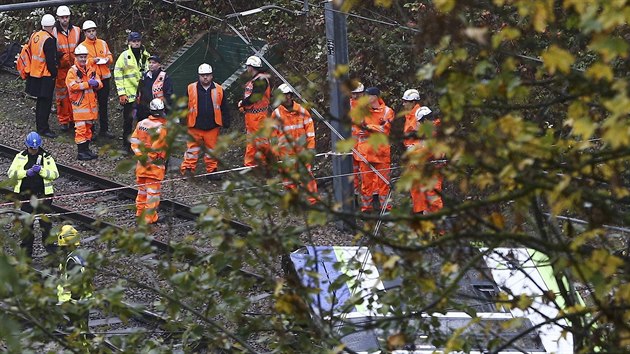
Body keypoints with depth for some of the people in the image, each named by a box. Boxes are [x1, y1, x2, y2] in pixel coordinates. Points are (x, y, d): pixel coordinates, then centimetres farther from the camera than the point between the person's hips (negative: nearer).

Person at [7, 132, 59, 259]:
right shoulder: (20, 157, 4)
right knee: (27, 223, 6)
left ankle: (49, 244, 13)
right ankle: (27, 251, 14)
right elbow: (11, 173, -4)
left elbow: (55, 174, -6)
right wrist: (26, 172, -19)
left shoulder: (46, 157, 1)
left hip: (43, 194, -1)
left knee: (45, 221, 0)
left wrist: (41, 171, -22)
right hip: (25, 195, 1)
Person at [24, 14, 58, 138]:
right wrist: (54, 73, -7)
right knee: (45, 102, -2)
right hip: (46, 76, -9)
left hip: (34, 73, 9)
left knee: (41, 101, 19)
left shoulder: (35, 36, 6)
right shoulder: (49, 40, -20)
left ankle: (40, 126, 28)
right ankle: (43, 128, 0)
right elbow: (51, 60, -20)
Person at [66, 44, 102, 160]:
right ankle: (81, 152, -3)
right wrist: (88, 84, -20)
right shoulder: (73, 71, -7)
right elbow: (72, 86, -19)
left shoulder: (91, 69, 12)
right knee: (81, 128, -7)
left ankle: (86, 149, 23)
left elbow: (100, 83, 9)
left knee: (88, 127, 14)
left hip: (91, 104, 6)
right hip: (79, 104, -6)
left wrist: (96, 83, -16)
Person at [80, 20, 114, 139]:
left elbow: (109, 56, 17)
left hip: (104, 78, 4)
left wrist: (107, 59, -6)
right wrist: (93, 60, -18)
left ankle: (104, 129, 20)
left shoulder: (103, 43, 10)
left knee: (103, 104, 11)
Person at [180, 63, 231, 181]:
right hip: (194, 127, -1)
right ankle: (187, 169, 6)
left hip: (212, 127, 1)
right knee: (192, 149, 0)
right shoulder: (191, 89, 1)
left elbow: (224, 109, 11)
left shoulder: (218, 90, 5)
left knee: (212, 150, 8)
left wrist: (226, 123, 7)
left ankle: (211, 171, 16)